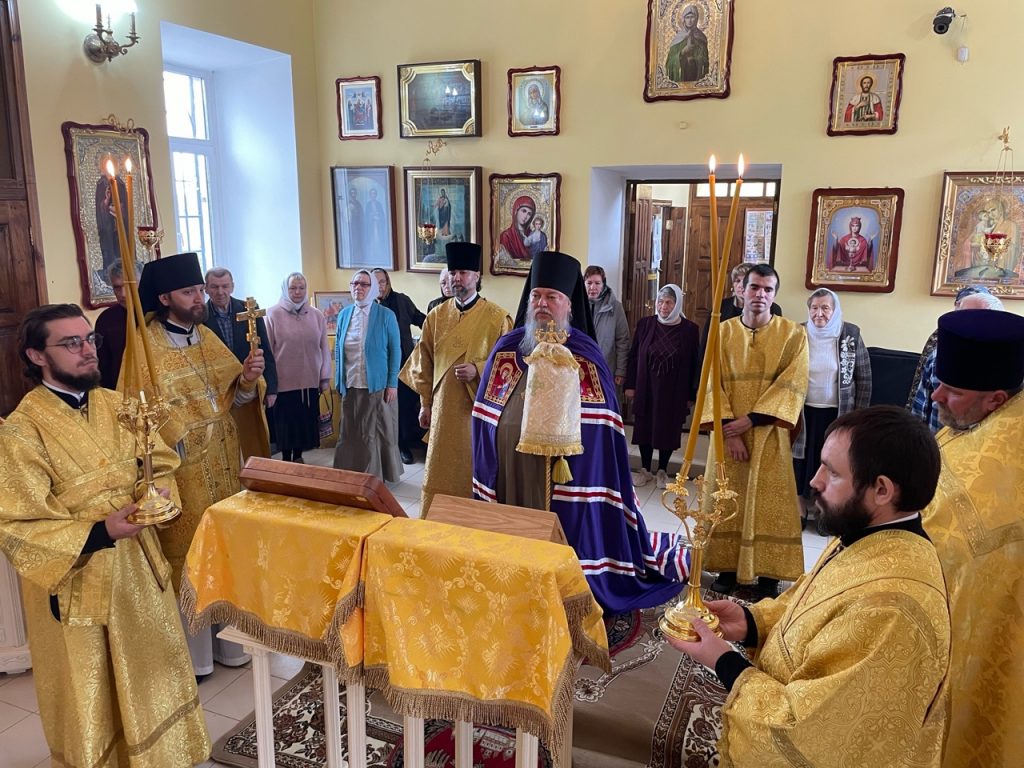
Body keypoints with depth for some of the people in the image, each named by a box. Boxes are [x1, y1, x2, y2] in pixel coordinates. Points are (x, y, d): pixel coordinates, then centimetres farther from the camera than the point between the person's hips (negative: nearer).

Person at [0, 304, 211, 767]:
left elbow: (162, 463, 9)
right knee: (92, 700, 13)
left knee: (153, 675, 19)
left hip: (139, 567, 5)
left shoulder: (117, 407, 2)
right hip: (77, 583, -5)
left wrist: (159, 493, -12)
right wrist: (98, 532, -28)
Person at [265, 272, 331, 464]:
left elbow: (324, 348, 7)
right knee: (286, 422, 6)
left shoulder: (316, 315, 4)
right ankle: (286, 459, 22)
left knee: (305, 421, 10)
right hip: (284, 381, -3)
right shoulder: (273, 314, -5)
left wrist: (325, 378, 8)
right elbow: (267, 350, -4)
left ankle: (298, 457, 28)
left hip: (310, 381, 3)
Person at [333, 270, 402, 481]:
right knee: (352, 432, 9)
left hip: (377, 385, -3)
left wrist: (392, 383, -10)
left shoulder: (386, 315, -6)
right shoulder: (344, 315, 6)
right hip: (350, 385, 3)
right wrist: (338, 380, 7)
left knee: (378, 432, 7)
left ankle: (378, 476, 21)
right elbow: (338, 349, 12)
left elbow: (395, 351, -6)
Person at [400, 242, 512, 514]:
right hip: (443, 407, 3)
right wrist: (425, 403, 10)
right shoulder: (437, 316, 6)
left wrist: (478, 370, -19)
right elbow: (424, 363, 12)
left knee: (476, 470, 6)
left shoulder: (497, 317, -5)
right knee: (441, 471, 9)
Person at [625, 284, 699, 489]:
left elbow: (694, 364, -2)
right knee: (644, 427, 8)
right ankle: (645, 470, 23)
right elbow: (634, 356, 3)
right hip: (646, 388, 1)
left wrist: (691, 395, -2)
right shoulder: (645, 324, -2)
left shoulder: (690, 329, -6)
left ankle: (662, 471, 25)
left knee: (668, 430, 8)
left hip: (674, 391, -1)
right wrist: (630, 385, 0)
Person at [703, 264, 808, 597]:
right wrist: (729, 428, -12)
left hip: (769, 434, -1)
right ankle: (728, 566, 18)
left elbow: (792, 385, -9)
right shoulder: (723, 332, 3)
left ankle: (767, 573, 13)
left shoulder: (793, 334, -2)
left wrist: (751, 419, -17)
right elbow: (713, 384, -2)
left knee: (769, 503, 3)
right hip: (729, 432, 2)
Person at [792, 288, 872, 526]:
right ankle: (800, 510, 25)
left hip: (837, 413, -1)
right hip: (803, 411, 1)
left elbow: (864, 378, -1)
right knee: (801, 462, 8)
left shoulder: (851, 335, -6)